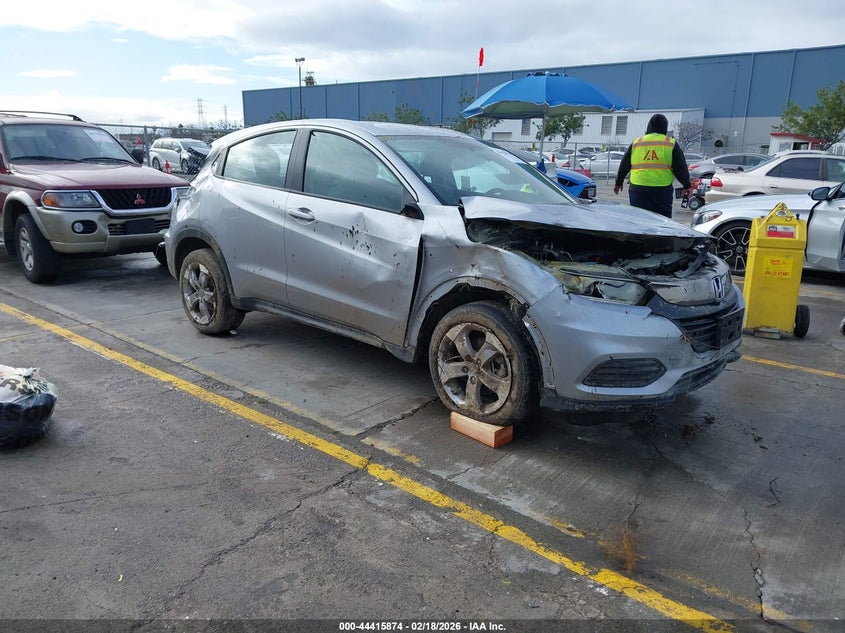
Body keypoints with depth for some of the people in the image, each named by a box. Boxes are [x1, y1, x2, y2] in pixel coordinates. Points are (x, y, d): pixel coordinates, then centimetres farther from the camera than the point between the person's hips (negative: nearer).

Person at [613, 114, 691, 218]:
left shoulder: (636, 143, 12)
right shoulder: (671, 144, 6)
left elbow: (624, 165, 16)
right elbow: (681, 168, 5)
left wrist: (618, 183, 27)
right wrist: (686, 186, 15)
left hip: (638, 188, 1)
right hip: (663, 189, -1)